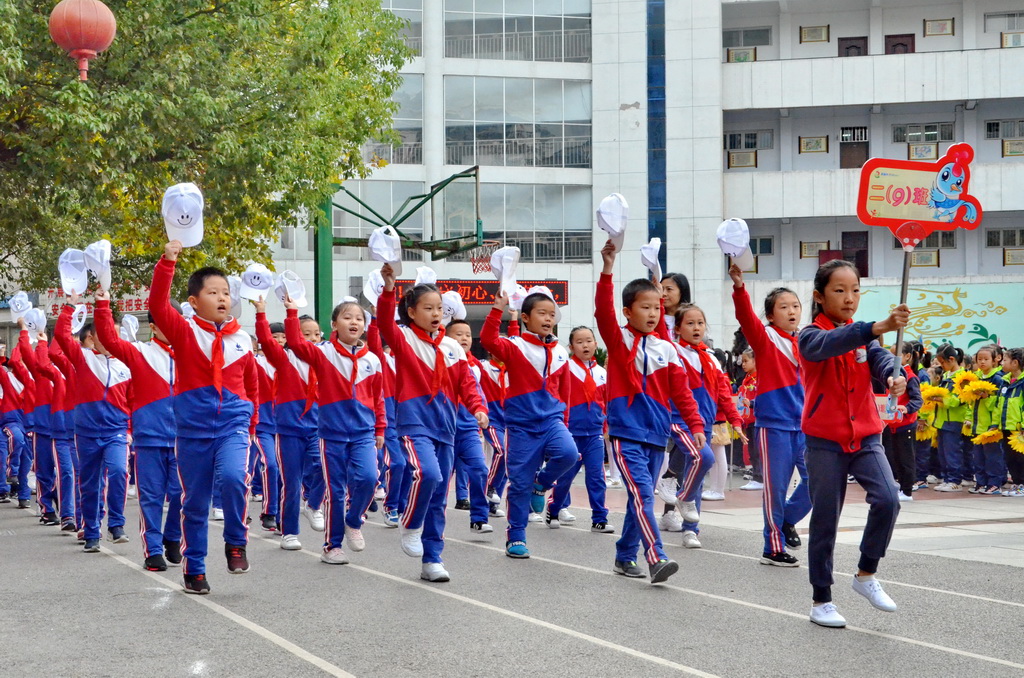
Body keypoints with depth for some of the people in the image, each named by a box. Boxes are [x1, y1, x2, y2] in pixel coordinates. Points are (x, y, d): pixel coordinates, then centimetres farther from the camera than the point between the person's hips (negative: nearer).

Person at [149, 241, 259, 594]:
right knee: (195, 501, 6)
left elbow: (251, 384, 18)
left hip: (233, 424, 1)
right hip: (193, 428, -1)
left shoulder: (242, 339, 5)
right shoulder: (184, 332, -2)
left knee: (233, 477, -26)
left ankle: (236, 542, -3)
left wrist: (252, 424, 20)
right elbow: (158, 305, -20)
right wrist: (167, 262, -29)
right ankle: (194, 569, 20)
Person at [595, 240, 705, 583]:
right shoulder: (619, 340, -1)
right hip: (626, 431, -5)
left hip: (657, 433, 5)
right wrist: (607, 271, -29)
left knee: (640, 497, 11)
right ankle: (656, 559, -25)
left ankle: (625, 557, 23)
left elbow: (681, 390, 8)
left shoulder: (666, 349, 9)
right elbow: (603, 312, -18)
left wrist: (695, 425, 0)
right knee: (642, 494, -17)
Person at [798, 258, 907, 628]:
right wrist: (878, 327, -48)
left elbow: (879, 358, -12)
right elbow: (827, 345, -32)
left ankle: (866, 574, 4)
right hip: (825, 441, -4)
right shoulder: (811, 336, -8)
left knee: (887, 500, -16)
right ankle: (821, 600, 14)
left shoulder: (863, 336, 9)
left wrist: (893, 376, -38)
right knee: (825, 521, 1)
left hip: (865, 436, 4)